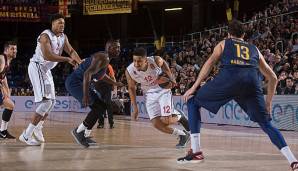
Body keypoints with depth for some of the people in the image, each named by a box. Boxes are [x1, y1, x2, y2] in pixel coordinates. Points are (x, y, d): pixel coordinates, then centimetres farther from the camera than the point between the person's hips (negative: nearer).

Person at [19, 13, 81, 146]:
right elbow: (47, 56, -30)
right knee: (46, 102, -20)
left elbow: (71, 51, 6)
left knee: (52, 101, 17)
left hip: (46, 69, 10)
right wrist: (68, 59, -27)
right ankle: (26, 135, -20)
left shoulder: (63, 37, 7)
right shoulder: (45, 36, -20)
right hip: (37, 67, -10)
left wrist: (81, 63, -13)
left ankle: (38, 128, 37)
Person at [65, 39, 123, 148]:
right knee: (99, 107, -16)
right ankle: (78, 131, -4)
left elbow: (101, 75, 35)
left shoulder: (105, 58, 14)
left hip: (80, 82, 11)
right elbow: (87, 74, -31)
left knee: (100, 106, 13)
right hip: (75, 82, -11)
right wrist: (86, 96, -36)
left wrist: (114, 83, 37)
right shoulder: (103, 58, -18)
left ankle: (85, 135, 17)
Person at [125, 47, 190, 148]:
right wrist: (135, 108, -5)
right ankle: (182, 135, 13)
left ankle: (179, 116, 22)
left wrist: (171, 78, -6)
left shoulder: (156, 61, -29)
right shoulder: (129, 71, -23)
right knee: (156, 124, -8)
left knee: (166, 121, -14)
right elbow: (131, 88, -5)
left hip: (163, 90, -2)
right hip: (149, 94, 2)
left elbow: (163, 63, -2)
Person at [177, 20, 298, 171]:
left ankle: (196, 152, 7)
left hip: (229, 78, -2)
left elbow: (210, 63, 13)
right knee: (266, 125, 15)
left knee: (193, 101, 17)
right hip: (252, 81, 3)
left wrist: (194, 87, 12)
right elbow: (273, 78, 35)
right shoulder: (254, 49, 37)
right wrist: (268, 103, 42)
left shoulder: (224, 44, 31)